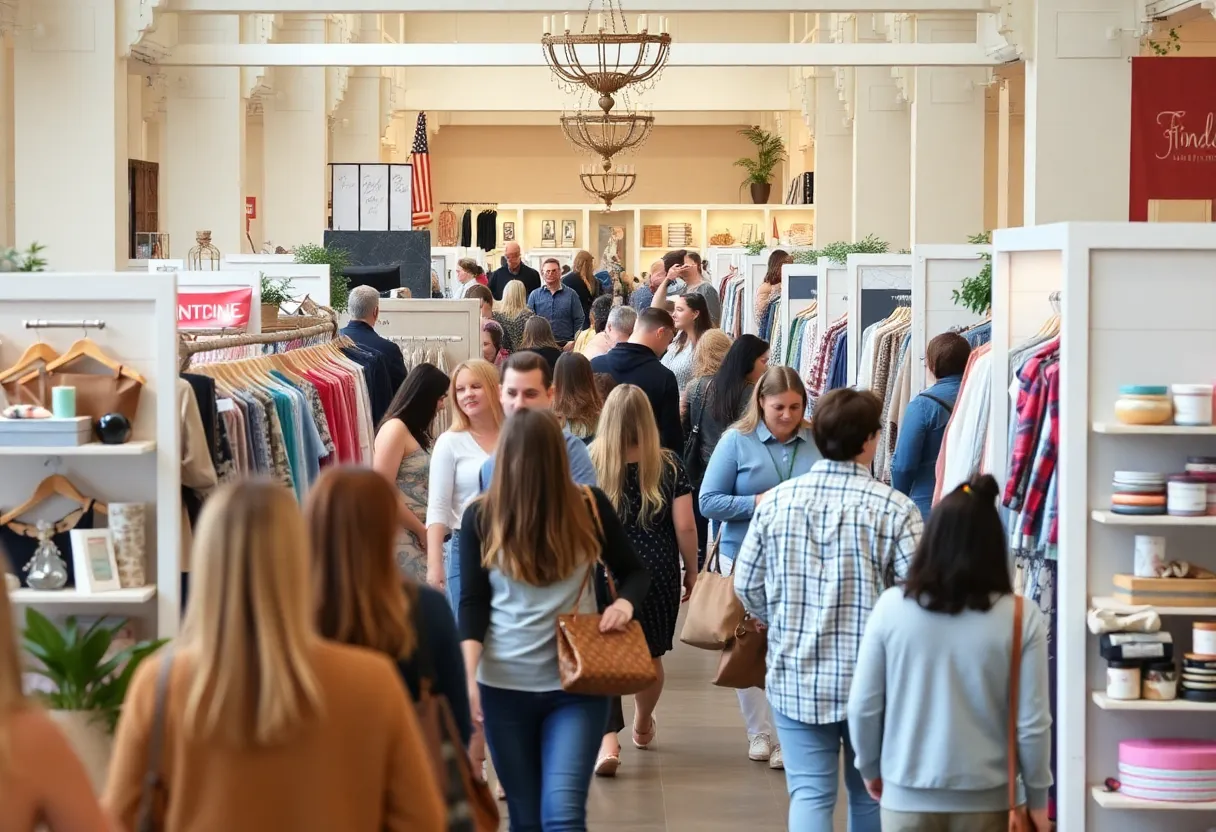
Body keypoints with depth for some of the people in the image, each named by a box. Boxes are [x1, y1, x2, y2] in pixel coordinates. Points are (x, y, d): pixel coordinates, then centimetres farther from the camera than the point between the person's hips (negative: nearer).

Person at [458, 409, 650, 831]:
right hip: (504, 686, 1)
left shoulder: (589, 506, -2)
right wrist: (468, 674, -17)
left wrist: (624, 603, -14)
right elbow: (473, 602, -4)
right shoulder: (482, 516, -3)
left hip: (577, 684, -1)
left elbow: (634, 572, 9)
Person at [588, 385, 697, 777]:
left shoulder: (589, 464, -6)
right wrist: (691, 570, 9)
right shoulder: (668, 466, -5)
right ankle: (643, 726, 41)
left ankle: (608, 740, -19)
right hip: (658, 575, 1)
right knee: (650, 655, 19)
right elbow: (685, 526, -5)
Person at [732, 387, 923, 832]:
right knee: (870, 794, 16)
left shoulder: (776, 501, -3)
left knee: (809, 793, 3)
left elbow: (746, 587, 4)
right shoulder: (894, 508, -14)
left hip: (796, 679, 2)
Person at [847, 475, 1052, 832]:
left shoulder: (891, 607, -9)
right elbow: (1032, 722, -7)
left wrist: (870, 767, 15)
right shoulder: (1021, 618, -11)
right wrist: (1037, 797, 7)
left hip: (907, 796, 0)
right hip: (986, 799, 0)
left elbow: (863, 706, -2)